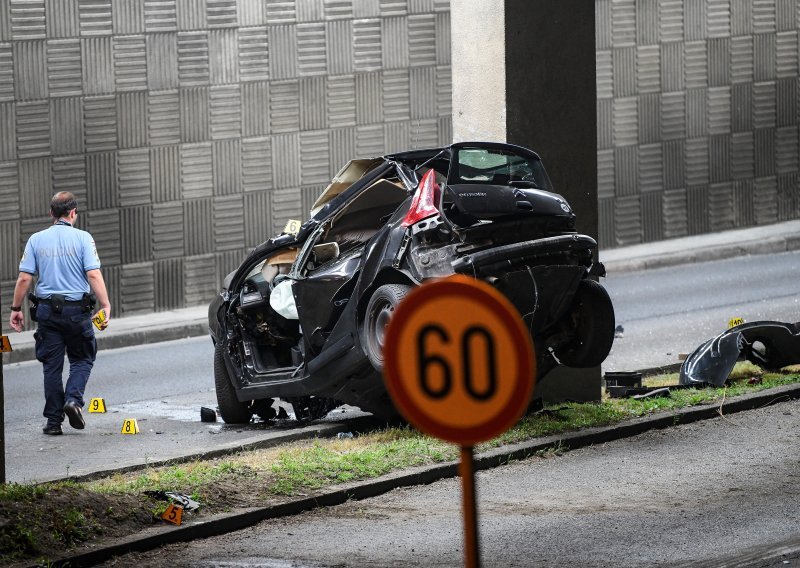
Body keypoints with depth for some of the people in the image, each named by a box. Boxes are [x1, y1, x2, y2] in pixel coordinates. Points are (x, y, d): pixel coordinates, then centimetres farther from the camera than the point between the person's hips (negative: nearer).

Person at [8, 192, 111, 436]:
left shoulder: (36, 240, 2)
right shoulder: (82, 238, -5)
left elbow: (24, 278, -1)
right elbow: (94, 275, -13)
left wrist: (16, 309, 7)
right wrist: (106, 306, -13)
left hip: (47, 310, 2)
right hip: (77, 309, -2)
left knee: (52, 365, 8)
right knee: (82, 359, 14)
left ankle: (54, 421, 9)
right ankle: (74, 399, -10)